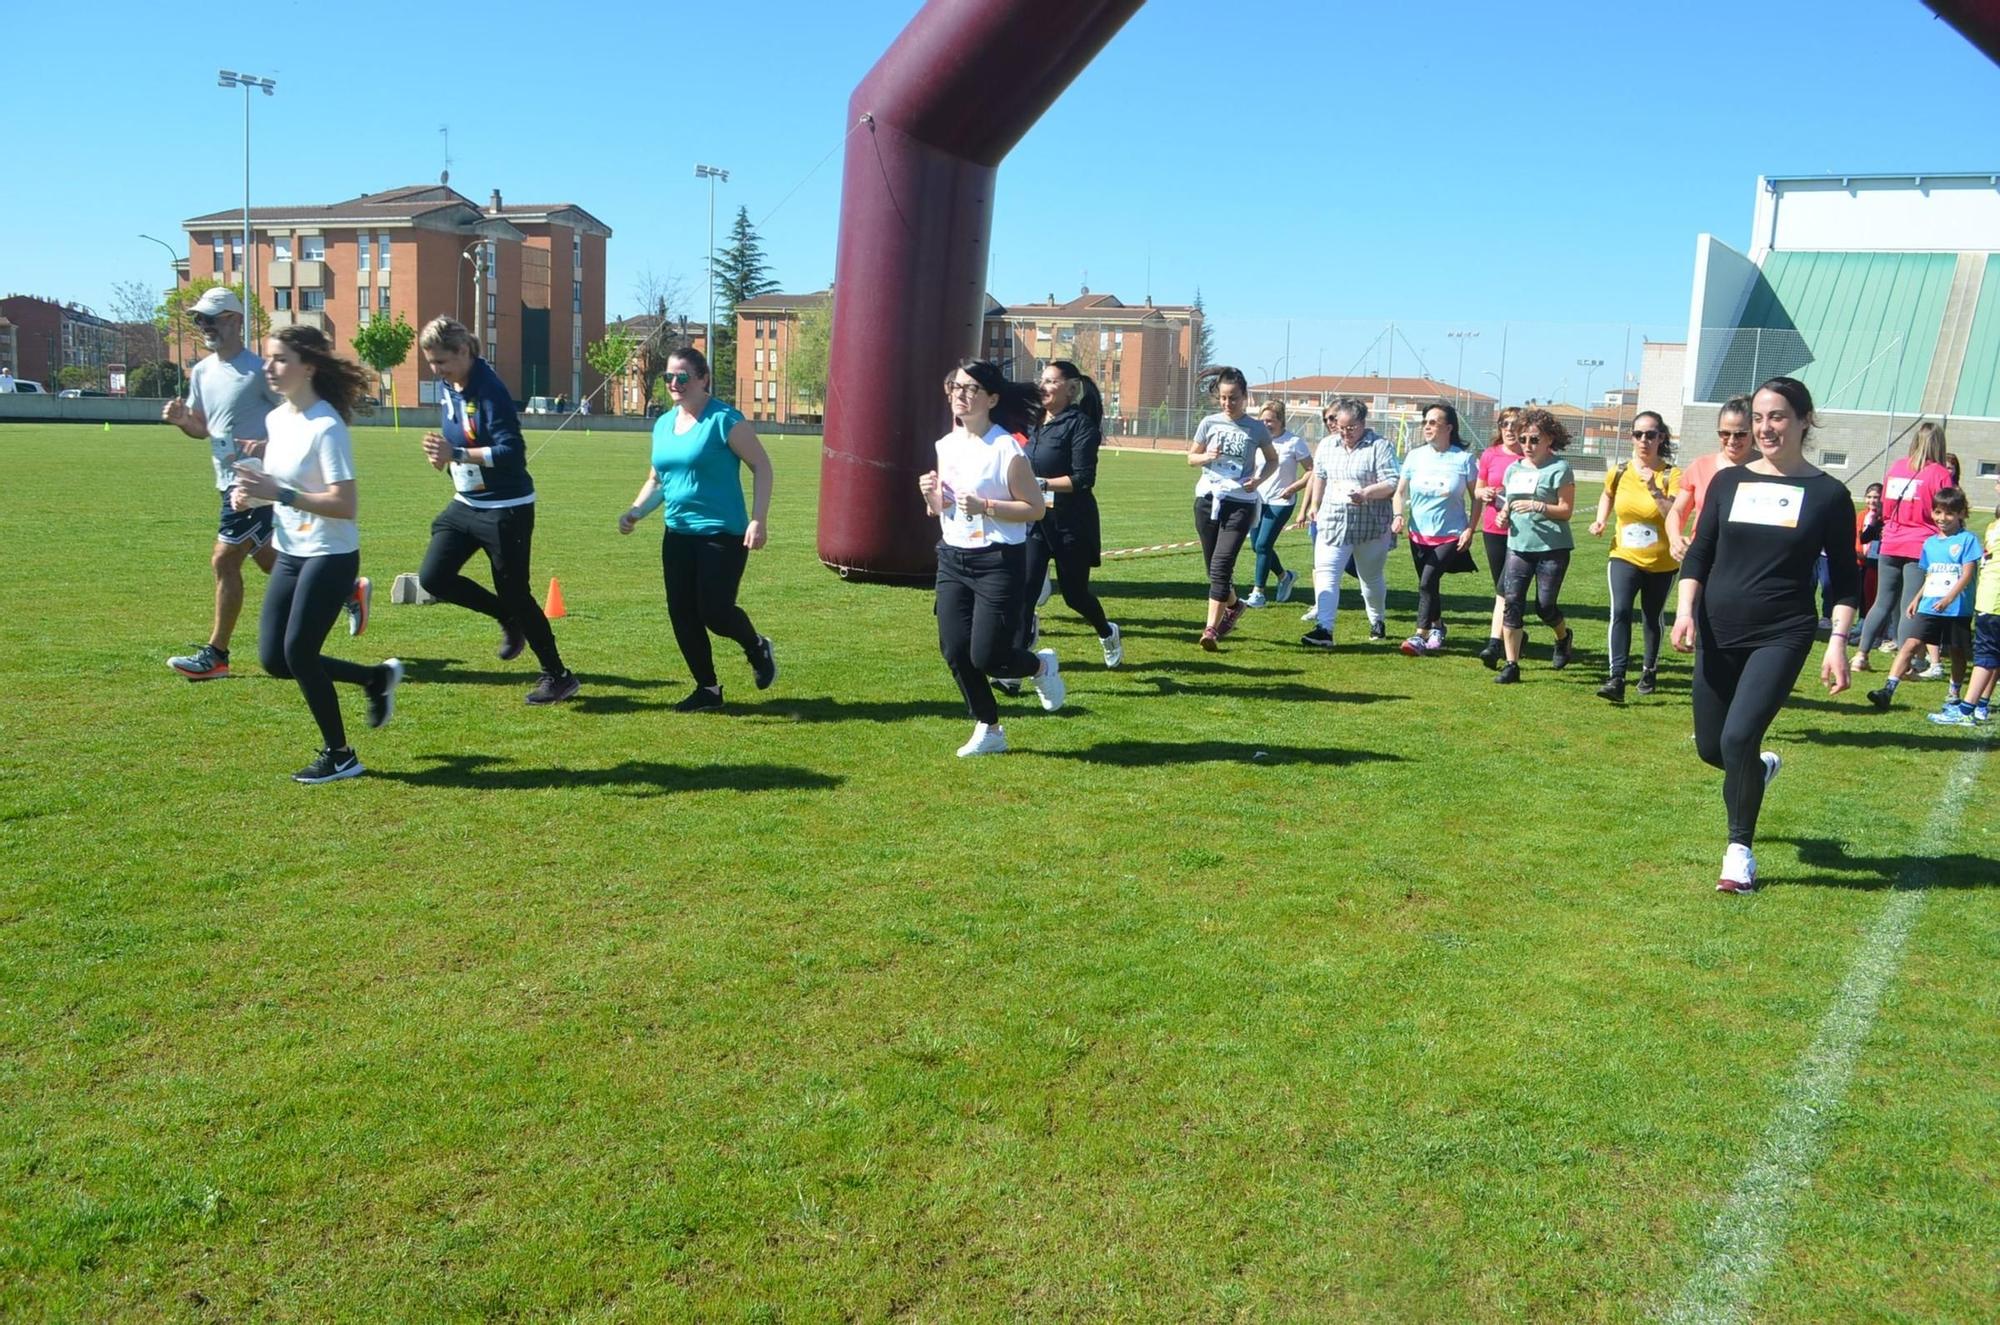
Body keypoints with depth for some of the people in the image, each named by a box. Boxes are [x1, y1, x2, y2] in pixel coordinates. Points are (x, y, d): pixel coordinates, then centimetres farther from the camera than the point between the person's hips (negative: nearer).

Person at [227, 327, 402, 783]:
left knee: (298, 652, -7)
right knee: (274, 659, 7)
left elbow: (345, 505, -25)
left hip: (330, 557, -9)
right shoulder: (277, 419, 6)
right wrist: (252, 496, 0)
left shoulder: (326, 427, -19)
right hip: (290, 553, 9)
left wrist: (279, 493, -30)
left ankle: (339, 756, 11)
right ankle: (376, 678, 26)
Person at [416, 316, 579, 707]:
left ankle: (558, 676, 15)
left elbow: (512, 450, -28)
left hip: (506, 509, -8)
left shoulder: (488, 389, -21)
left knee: (515, 595, -1)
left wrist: (457, 455, -33)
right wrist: (443, 451, -1)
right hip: (466, 504, 8)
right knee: (433, 577, -1)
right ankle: (509, 620, 21)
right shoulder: (447, 386, 4)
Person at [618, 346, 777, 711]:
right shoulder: (663, 424, 11)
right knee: (681, 614, 5)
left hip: (722, 534, -7)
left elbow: (761, 466, -9)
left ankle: (757, 650, 24)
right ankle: (707, 688, 20)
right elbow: (656, 480, 21)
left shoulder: (724, 420, -10)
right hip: (677, 534, 7)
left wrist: (758, 520, -17)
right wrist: (635, 512, 4)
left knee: (714, 612, -9)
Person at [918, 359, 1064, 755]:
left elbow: (1037, 508, -12)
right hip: (952, 559, 7)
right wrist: (932, 495, -5)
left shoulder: (1006, 449, -13)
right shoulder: (947, 445, 8)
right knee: (954, 652, 3)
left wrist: (986, 507, -23)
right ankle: (988, 729, 22)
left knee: (986, 657, -7)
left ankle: (1041, 665, 26)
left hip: (998, 563, -6)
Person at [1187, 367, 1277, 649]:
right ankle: (1234, 605, 39)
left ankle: (1211, 629, -15)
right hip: (1208, 499, 3)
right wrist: (1207, 456, -11)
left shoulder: (1255, 428, -1)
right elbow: (1191, 457, 11)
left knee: (1221, 566, -15)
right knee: (1214, 566, 11)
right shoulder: (1210, 423, 3)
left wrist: (1259, 479, -7)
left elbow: (1272, 459, 12)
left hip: (1240, 503, -3)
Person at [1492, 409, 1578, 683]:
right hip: (1518, 545, 5)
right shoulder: (1513, 469, 12)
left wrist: (1537, 506, -23)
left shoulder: (1559, 469, -6)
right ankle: (1511, 665, -2)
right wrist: (1504, 514, 0)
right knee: (1512, 602, -6)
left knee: (1545, 605, 1)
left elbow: (1566, 510, -9)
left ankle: (1564, 636, 37)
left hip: (1552, 547, -5)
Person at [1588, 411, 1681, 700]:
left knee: (1652, 618, 16)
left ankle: (1650, 667, 42)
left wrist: (1654, 490, -32)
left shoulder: (1671, 475, -12)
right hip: (1624, 557, 1)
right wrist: (1601, 520, 5)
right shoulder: (1619, 472, -2)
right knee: (1620, 611, -20)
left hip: (1662, 563, -1)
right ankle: (1616, 679, -25)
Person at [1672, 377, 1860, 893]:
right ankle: (1759, 767, 47)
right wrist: (1686, 608, -8)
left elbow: (1845, 578, 3)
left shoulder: (1827, 494, -1)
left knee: (1738, 738, -17)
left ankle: (1740, 851, 2)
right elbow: (1699, 552, 7)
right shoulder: (1728, 481, 5)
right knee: (1710, 748, 9)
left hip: (1782, 637, -3)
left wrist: (1838, 642, -6)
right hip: (1718, 633, 3)